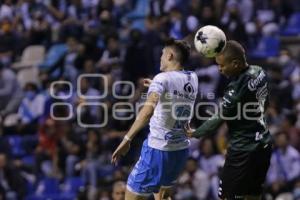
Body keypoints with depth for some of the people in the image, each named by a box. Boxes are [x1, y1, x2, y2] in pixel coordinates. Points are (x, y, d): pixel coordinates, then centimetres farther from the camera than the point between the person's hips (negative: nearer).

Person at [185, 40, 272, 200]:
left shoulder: (237, 88, -25)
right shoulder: (259, 72, -1)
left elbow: (218, 119, -15)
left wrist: (195, 133, -1)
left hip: (244, 150, -8)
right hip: (263, 144, 8)